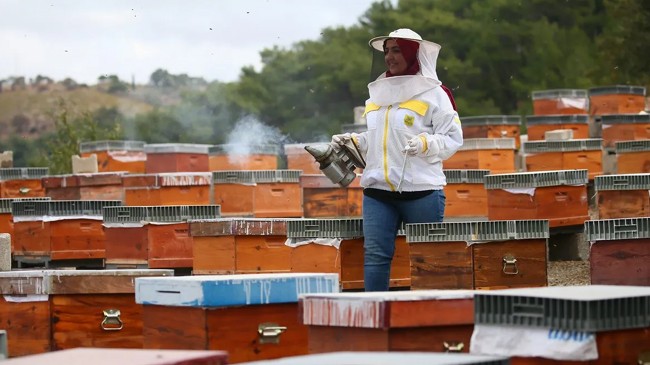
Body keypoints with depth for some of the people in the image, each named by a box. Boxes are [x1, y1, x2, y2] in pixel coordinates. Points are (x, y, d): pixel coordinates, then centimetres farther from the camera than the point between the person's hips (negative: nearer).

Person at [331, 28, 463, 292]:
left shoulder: (433, 93, -1)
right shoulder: (378, 92, 17)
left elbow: (453, 138, -4)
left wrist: (425, 143, -20)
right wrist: (352, 141, 9)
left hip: (421, 190, -5)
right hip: (377, 190, 5)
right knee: (374, 255, -3)